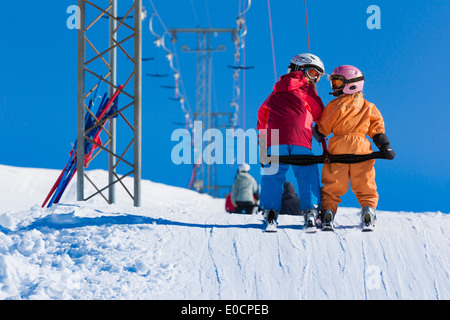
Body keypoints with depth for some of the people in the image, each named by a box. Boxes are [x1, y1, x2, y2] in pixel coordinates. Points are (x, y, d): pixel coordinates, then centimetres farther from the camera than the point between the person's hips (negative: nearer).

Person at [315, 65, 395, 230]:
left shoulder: (335, 105, -4)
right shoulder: (368, 107, 11)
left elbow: (323, 128, 1)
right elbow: (377, 129, 9)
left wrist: (317, 132, 21)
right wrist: (385, 147, 11)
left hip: (338, 149, -3)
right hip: (361, 148, 3)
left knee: (332, 185, 2)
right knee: (365, 185, 9)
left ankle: (328, 212, -9)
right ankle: (368, 210, -6)